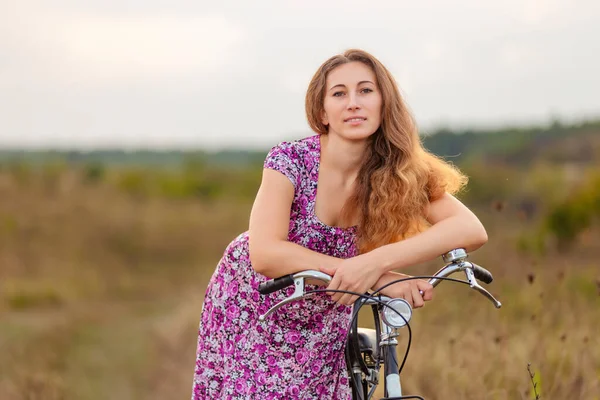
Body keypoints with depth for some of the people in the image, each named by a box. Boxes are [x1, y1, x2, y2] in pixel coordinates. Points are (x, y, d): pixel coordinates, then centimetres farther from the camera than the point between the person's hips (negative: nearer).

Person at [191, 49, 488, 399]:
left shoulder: (398, 174, -16)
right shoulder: (291, 160, -24)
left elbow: (473, 230, -30)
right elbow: (265, 255, -34)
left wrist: (375, 260, -44)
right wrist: (378, 277, -40)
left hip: (322, 323, 2)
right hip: (251, 310, -2)